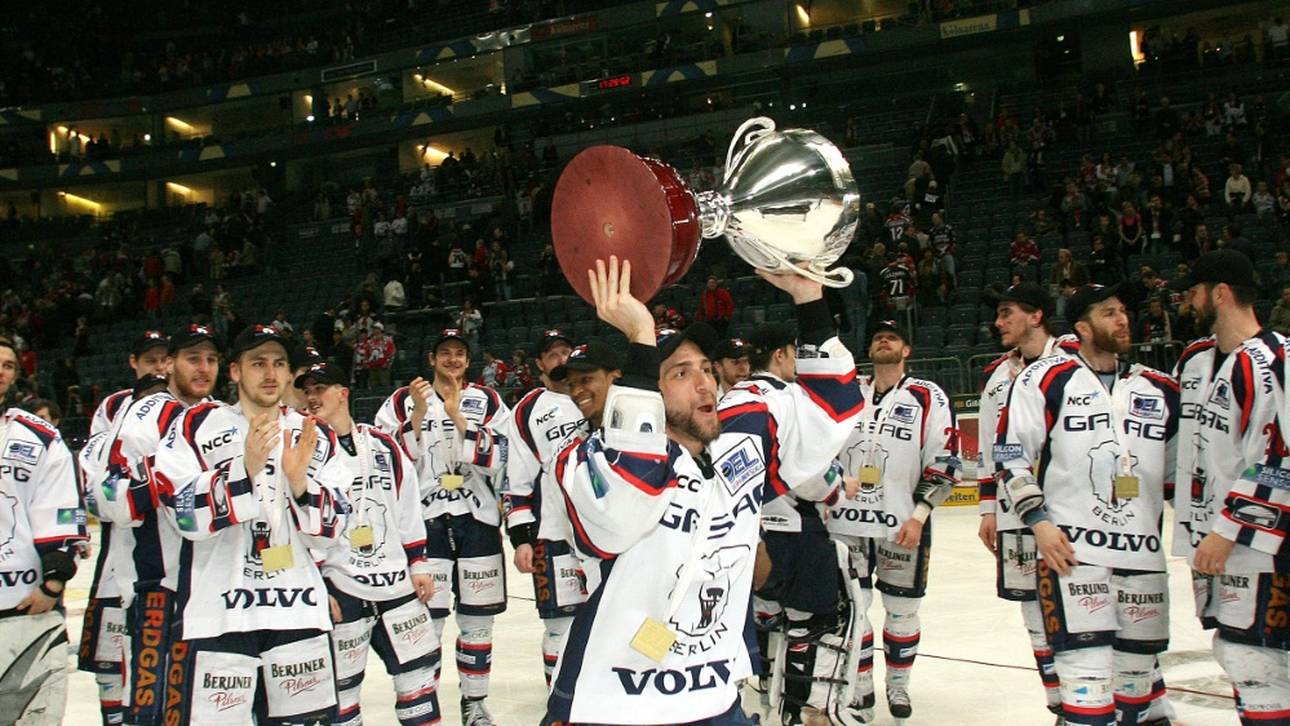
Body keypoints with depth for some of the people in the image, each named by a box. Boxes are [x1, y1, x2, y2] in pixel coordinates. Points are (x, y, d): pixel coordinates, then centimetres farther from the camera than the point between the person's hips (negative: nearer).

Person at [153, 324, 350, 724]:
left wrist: (299, 481, -14)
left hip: (298, 613, 3)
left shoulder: (316, 436, 10)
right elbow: (185, 514, -10)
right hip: (217, 616, -3)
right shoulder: (196, 425, 2)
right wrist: (246, 468, -23)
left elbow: (329, 531, 4)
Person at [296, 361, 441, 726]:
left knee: (419, 669, 11)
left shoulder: (384, 445, 9)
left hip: (395, 582, 4)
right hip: (337, 589, -4)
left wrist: (417, 564, 10)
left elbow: (408, 510, 14)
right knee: (340, 687, 3)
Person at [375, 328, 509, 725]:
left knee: (477, 619, 9)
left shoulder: (488, 401, 6)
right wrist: (419, 414, -14)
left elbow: (494, 460, -6)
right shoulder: (402, 401, 4)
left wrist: (457, 416, -14)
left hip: (478, 520, 2)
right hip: (422, 521, -2)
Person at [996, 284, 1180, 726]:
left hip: (1143, 555, 5)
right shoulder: (1047, 377, -3)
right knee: (1088, 671, -9)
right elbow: (1010, 454, -5)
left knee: (1138, 668, 15)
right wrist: (1038, 520, -11)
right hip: (1069, 549, -5)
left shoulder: (1160, 390, 12)